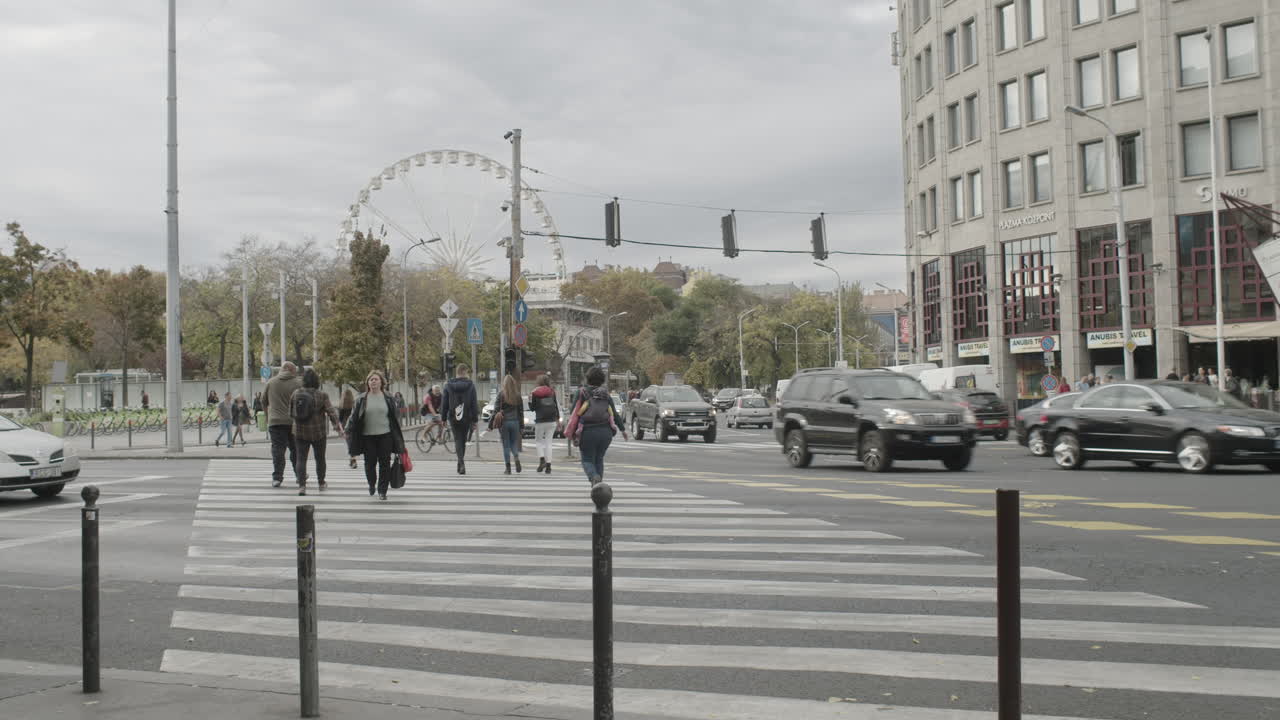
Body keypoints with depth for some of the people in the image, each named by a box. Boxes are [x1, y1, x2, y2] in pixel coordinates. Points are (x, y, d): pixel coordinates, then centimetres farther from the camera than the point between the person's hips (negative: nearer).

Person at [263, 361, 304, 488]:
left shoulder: (271, 382, 6)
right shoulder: (298, 383, -2)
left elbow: (264, 401, 14)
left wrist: (268, 416, 28)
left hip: (275, 421, 0)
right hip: (294, 421, 0)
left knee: (278, 449, 0)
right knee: (295, 449, 13)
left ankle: (277, 477, -7)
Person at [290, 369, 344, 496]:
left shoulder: (296, 393, -2)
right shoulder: (322, 395, -11)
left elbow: (290, 412, 5)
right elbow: (331, 411, -15)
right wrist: (338, 426, -10)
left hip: (300, 432, 1)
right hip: (318, 432, -1)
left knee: (301, 459, 2)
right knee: (320, 458, 16)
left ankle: (301, 485, -14)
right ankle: (321, 483, 28)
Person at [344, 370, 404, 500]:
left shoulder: (388, 399, 5)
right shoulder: (361, 399, 4)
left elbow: (395, 417, 9)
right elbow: (353, 417, 6)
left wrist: (397, 438, 7)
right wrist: (349, 432, -2)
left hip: (385, 436, 0)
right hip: (367, 437, 0)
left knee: (385, 464, -1)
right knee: (370, 463, 4)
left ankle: (382, 490, 8)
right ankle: (372, 485, 31)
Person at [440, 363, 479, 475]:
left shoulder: (448, 385, 1)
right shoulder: (470, 385, -4)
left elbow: (444, 403, 3)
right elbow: (474, 404, -6)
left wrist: (443, 418, 10)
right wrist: (475, 420, -2)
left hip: (453, 418, 0)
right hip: (466, 418, 0)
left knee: (458, 440, 2)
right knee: (463, 440, 14)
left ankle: (461, 463, -19)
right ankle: (460, 465, 21)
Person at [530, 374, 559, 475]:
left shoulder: (535, 393, -3)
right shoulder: (551, 391, 4)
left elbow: (532, 408, -1)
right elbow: (556, 405, 6)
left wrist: (530, 399, 13)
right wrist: (558, 418, 14)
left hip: (540, 421, -3)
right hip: (552, 420, 3)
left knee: (538, 441, 12)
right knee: (548, 442, 7)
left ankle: (542, 460, -11)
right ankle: (548, 465, 2)